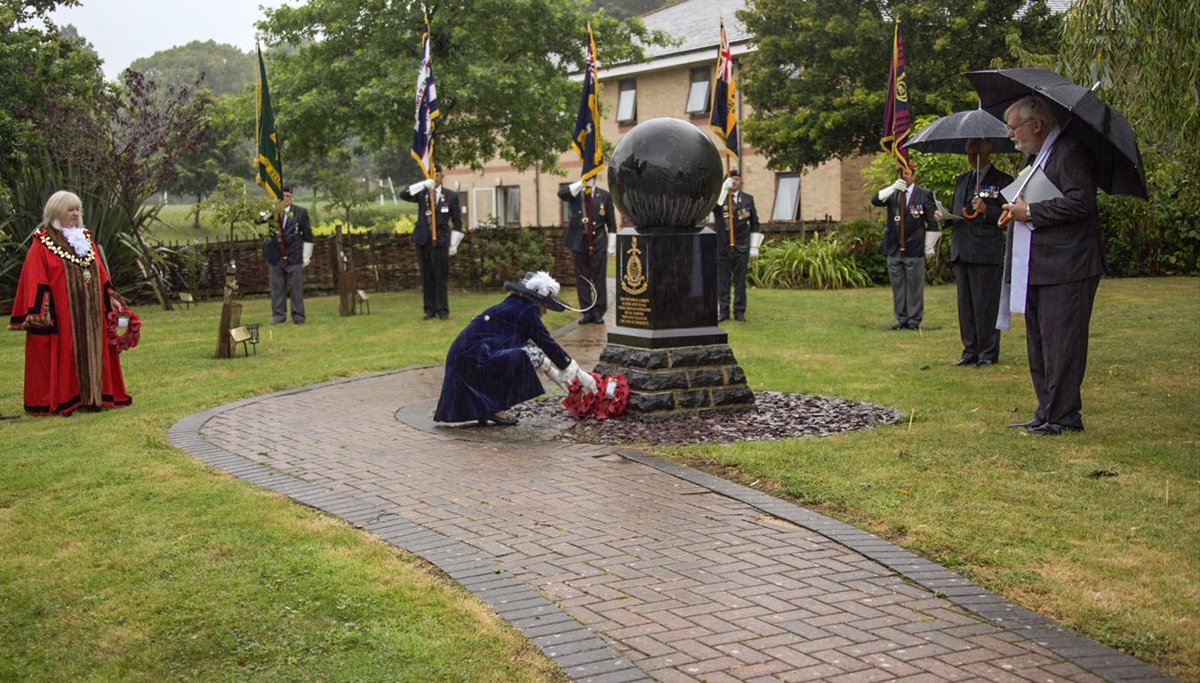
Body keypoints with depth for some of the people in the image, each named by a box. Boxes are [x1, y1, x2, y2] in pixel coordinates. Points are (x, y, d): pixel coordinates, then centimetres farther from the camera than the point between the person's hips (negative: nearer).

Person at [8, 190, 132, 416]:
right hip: (61, 314, -6)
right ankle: (59, 400, 1)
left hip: (90, 312, 6)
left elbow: (101, 273, 17)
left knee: (91, 352, 7)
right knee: (63, 356, -4)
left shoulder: (86, 239, 14)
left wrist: (111, 298, 12)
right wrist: (39, 312, -17)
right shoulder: (42, 244, -4)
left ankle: (92, 396, 14)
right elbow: (36, 281, -10)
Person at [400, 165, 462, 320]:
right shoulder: (422, 193, 9)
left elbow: (457, 221, 7)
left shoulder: (451, 196, 5)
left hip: (440, 241, -2)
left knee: (440, 277, -2)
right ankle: (430, 310, 12)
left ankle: (443, 310, 6)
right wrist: (423, 184, -19)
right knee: (426, 277, 6)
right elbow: (403, 195, -8)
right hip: (423, 240, 2)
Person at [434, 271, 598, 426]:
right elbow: (548, 345, -6)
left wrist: (557, 375, 30)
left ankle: (485, 410, 13)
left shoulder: (513, 306, 20)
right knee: (532, 356, -16)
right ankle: (497, 409, -6)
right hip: (474, 359, -10)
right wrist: (580, 375, 1)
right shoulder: (527, 310, -7)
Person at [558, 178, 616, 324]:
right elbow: (561, 193, -17)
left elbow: (611, 221, 4)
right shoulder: (575, 194, 6)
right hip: (579, 242, 2)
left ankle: (598, 312, 8)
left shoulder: (604, 196, 4)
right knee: (582, 279, 5)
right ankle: (587, 312, 12)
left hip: (598, 243, -1)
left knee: (599, 279, 1)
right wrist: (580, 184, -20)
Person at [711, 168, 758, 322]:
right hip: (722, 246, -1)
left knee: (740, 280, 5)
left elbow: (754, 222, 11)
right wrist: (724, 189, -28)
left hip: (741, 246, 1)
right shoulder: (718, 197, 3)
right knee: (722, 280, 4)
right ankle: (722, 311, 11)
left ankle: (739, 312, 11)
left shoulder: (748, 198, 7)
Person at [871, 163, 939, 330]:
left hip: (914, 249, -3)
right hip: (894, 248, 4)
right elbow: (875, 200, -7)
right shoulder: (891, 193, 11)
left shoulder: (924, 195, 2)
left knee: (914, 286, 1)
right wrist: (893, 188, -20)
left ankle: (914, 320, 7)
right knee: (898, 286, 7)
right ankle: (902, 319, 15)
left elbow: (932, 222, 1)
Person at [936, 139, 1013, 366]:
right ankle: (970, 351, 16)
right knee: (965, 303, 9)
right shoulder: (962, 180, 20)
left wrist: (986, 210, -22)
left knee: (986, 303, -3)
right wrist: (945, 217, 2)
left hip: (987, 252, -7)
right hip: (961, 251, 7)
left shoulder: (1002, 180, -1)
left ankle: (988, 353, 5)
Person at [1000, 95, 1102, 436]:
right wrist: (1015, 208, 9)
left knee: (1061, 342, -7)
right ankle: (1047, 414, 20)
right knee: (1039, 343, 13)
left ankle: (1063, 417, -1)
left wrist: (1031, 212, -17)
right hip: (1037, 269, 10)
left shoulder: (1070, 151, -12)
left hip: (1066, 269, -10)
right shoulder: (1034, 155, 19)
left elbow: (1081, 202, -22)